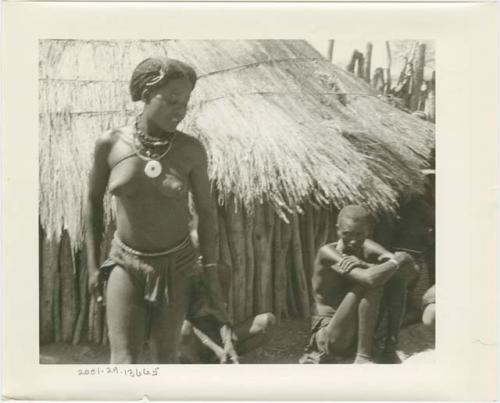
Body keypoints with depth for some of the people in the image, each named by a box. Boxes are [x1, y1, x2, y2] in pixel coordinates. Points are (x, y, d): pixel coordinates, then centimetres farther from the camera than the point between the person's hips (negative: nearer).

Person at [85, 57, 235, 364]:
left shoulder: (191, 150, -12)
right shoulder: (109, 144, -10)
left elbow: (207, 212, -3)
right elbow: (94, 202, 4)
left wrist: (212, 277, -2)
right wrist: (93, 265, 6)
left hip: (176, 265, 0)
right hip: (126, 264, 0)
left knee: (166, 359, 9)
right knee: (124, 364, -7)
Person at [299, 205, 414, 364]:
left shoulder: (367, 248, 2)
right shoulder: (327, 253, -16)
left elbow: (405, 268, -15)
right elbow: (370, 279, -32)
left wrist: (364, 265, -27)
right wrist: (397, 261, -17)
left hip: (360, 333, 6)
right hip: (330, 339, -6)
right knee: (367, 284, -27)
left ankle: (389, 351, -8)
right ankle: (363, 357, -20)